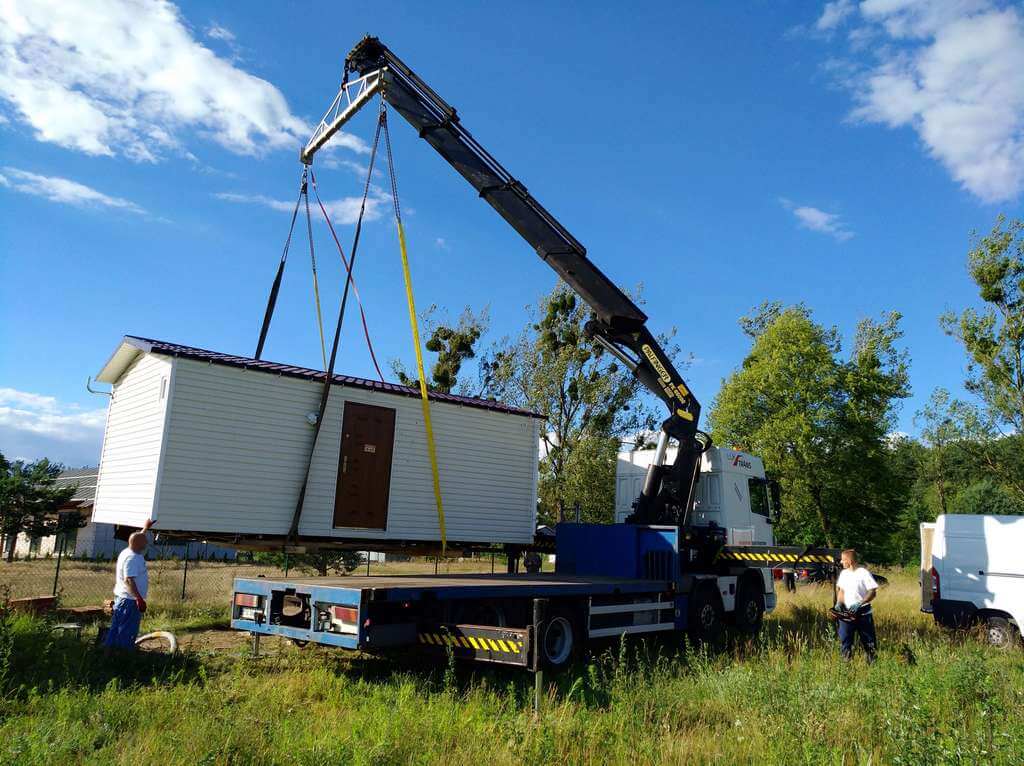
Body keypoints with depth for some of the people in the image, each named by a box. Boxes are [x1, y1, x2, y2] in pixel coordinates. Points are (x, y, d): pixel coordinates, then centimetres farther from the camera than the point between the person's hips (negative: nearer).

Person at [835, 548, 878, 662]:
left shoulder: (864, 573, -11)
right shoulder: (843, 573, 8)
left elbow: (872, 592, -12)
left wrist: (860, 604, -22)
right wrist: (839, 602, -1)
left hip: (863, 614, -5)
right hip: (846, 614, 5)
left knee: (868, 642, 6)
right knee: (844, 641, 5)